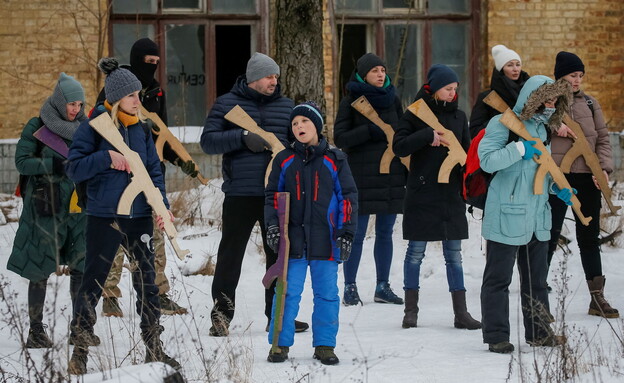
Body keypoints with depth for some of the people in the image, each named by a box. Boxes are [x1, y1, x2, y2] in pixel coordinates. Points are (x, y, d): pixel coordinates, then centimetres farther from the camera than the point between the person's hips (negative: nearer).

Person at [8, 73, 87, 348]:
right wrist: (58, 164, -18)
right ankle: (36, 331, 7)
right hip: (46, 207, -4)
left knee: (81, 267, -2)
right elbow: (22, 162, -9)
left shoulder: (83, 127, 11)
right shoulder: (38, 127, -3)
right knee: (40, 270, 0)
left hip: (78, 206, 4)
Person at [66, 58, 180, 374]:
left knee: (146, 281, 9)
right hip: (103, 217, -5)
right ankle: (79, 349, 8)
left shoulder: (141, 128, 7)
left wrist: (162, 204, -2)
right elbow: (74, 168, -10)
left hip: (139, 216, 5)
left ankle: (154, 348, 17)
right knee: (93, 282, 1)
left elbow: (154, 169, 11)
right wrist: (106, 157, -23)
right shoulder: (94, 126, -7)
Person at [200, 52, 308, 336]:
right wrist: (243, 137, -17)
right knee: (231, 254, -2)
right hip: (240, 195, -4)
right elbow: (208, 141, -5)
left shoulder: (286, 106, 13)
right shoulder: (227, 104, 3)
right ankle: (221, 314, 5)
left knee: (280, 254, 8)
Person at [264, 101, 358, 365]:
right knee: (287, 293, 0)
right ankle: (280, 343, 8)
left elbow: (348, 197, 6)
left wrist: (346, 232, -1)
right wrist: (272, 226, -2)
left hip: (325, 241, 0)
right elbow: (272, 196, 11)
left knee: (327, 294, 4)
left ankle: (324, 345, 12)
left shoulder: (334, 160, 4)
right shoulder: (284, 160, 7)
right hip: (293, 239, 0)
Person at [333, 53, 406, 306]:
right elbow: (340, 138, -7)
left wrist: (408, 172, 11)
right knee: (357, 233, -4)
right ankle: (349, 287, 3)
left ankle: (383, 286, 14)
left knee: (385, 232, 8)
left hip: (391, 174, 4)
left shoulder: (392, 99, 12)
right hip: (362, 177, -4)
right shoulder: (351, 102, -1)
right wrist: (371, 131, -18)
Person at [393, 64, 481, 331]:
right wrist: (428, 136, -23)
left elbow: (466, 153, 15)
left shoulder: (458, 116, 10)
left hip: (451, 195, 4)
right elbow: (399, 146, -13)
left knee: (454, 254, 4)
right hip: (421, 195, -4)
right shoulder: (416, 114, -3)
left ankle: (461, 313, 4)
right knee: (416, 252, 3)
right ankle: (411, 310, 11)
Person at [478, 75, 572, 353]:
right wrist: (520, 149, -23)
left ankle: (539, 332, 25)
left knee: (536, 278, 15)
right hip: (506, 217, -8)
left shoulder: (542, 128, 15)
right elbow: (487, 160, -21)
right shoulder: (503, 124, -10)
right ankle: (496, 336, 3)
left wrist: (558, 189, 11)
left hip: (538, 218, 8)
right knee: (498, 278, -2)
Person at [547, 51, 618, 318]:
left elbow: (603, 138, 9)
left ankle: (597, 298, 16)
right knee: (549, 237, -3)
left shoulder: (590, 104, 10)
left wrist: (603, 167, -5)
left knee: (589, 237, 10)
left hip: (587, 178, 4)